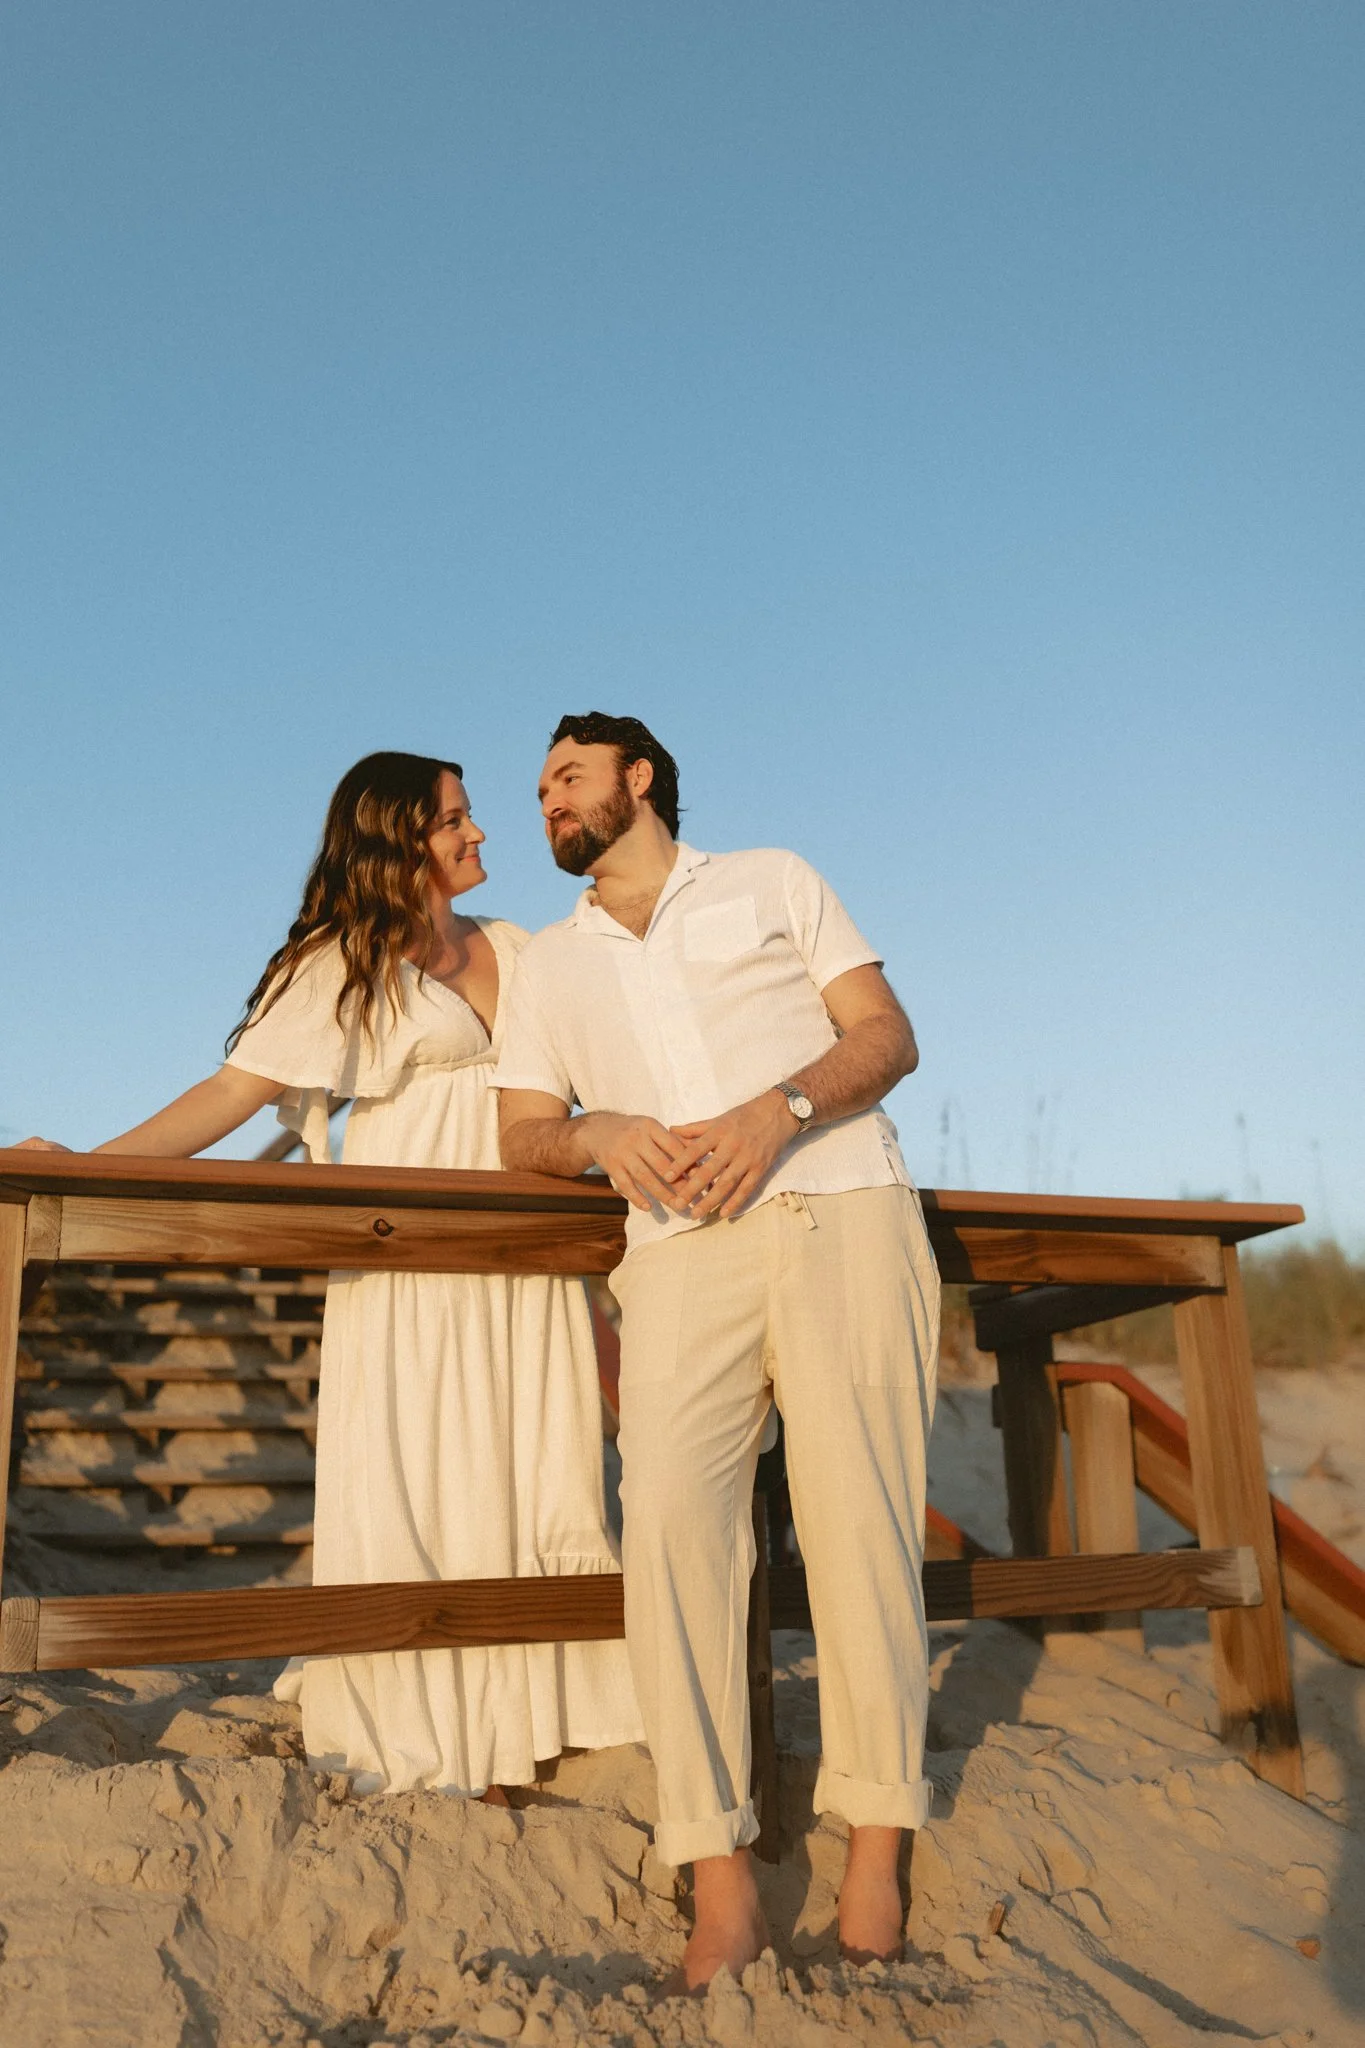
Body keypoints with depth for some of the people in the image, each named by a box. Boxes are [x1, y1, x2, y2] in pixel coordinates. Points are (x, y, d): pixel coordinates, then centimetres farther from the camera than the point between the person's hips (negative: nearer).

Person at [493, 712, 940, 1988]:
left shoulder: (772, 881, 17)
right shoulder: (550, 964, 25)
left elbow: (888, 1036, 8)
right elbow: (523, 1136, 17)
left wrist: (778, 1110, -12)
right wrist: (602, 1132, -6)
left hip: (844, 1220, -1)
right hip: (683, 1253, 2)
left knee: (858, 1515, -9)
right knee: (668, 1510, -17)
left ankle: (876, 1848, 3)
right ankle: (720, 1880, -12)